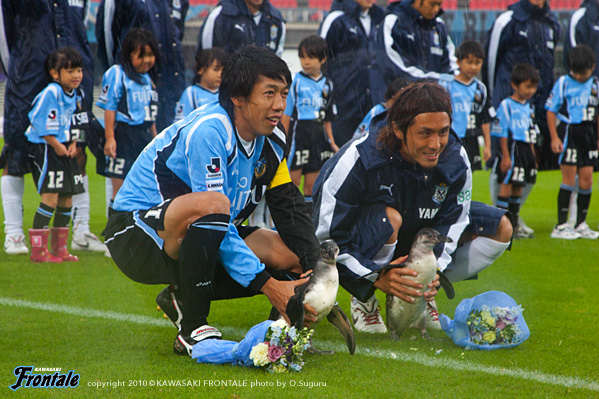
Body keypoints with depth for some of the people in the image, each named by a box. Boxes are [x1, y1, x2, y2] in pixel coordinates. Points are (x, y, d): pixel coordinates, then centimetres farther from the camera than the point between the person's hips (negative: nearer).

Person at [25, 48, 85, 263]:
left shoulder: (75, 95, 11)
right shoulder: (50, 93, -16)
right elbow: (39, 123, -18)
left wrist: (73, 144, 3)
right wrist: (56, 146, -16)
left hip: (64, 150, 9)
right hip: (44, 149, -9)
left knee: (66, 199, 9)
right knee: (50, 198, -13)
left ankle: (60, 248, 19)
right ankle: (38, 250, -9)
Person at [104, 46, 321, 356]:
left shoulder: (272, 141, 0)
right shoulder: (208, 131, -26)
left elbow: (290, 208, 1)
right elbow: (215, 211, -30)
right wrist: (266, 284, -31)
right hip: (138, 234, -8)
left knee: (292, 257, -5)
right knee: (212, 203, -38)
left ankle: (183, 297, 8)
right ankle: (192, 330, -24)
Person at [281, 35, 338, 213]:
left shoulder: (327, 84, 9)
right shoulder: (296, 81, -4)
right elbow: (285, 114, -5)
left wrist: (332, 143, 11)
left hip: (319, 133, 4)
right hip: (299, 131, -4)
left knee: (311, 185, 8)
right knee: (293, 181, -4)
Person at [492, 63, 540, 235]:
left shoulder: (529, 108, 15)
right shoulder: (506, 105, -8)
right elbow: (502, 134, -10)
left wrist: (533, 156, 18)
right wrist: (505, 156, -14)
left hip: (526, 150, 7)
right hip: (513, 149, -7)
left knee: (518, 187, 11)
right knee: (507, 185, -9)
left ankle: (514, 223, 18)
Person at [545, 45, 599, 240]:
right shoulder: (564, 83, -4)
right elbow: (551, 110, -3)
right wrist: (554, 137, -9)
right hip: (569, 134, -4)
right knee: (569, 178, -5)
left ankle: (581, 224, 15)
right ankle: (561, 225, -1)